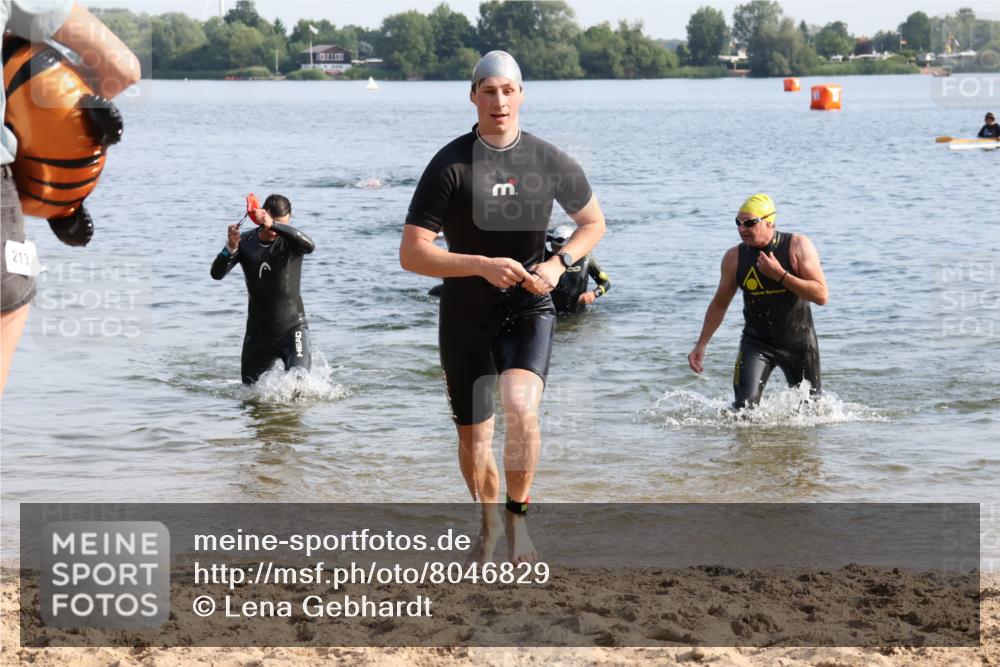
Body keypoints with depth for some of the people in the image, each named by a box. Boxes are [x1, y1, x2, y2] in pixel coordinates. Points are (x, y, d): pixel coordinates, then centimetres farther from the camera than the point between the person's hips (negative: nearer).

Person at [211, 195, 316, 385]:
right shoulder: (245, 242, -2)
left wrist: (273, 225, -47)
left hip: (291, 326, -3)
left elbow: (309, 246, -35)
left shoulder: (290, 241, -10)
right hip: (258, 331, 3)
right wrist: (231, 248, -31)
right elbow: (217, 273, -12)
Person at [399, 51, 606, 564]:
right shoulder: (450, 165, -10)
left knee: (520, 408, -27)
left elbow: (593, 222, 15)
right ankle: (489, 523, 38)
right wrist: (483, 265, -25)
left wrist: (559, 263, -5)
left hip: (527, 310, 0)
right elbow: (411, 254, -14)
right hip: (465, 319, 0)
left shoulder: (550, 161, -2)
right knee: (473, 438, 10)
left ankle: (518, 515, -7)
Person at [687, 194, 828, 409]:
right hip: (756, 342, 0)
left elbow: (821, 296, -20)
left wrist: (780, 275, -28)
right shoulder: (734, 258, -6)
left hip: (798, 341, 0)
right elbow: (719, 304, 7)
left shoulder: (798, 246, -13)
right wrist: (701, 345, 3)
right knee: (744, 408, -18)